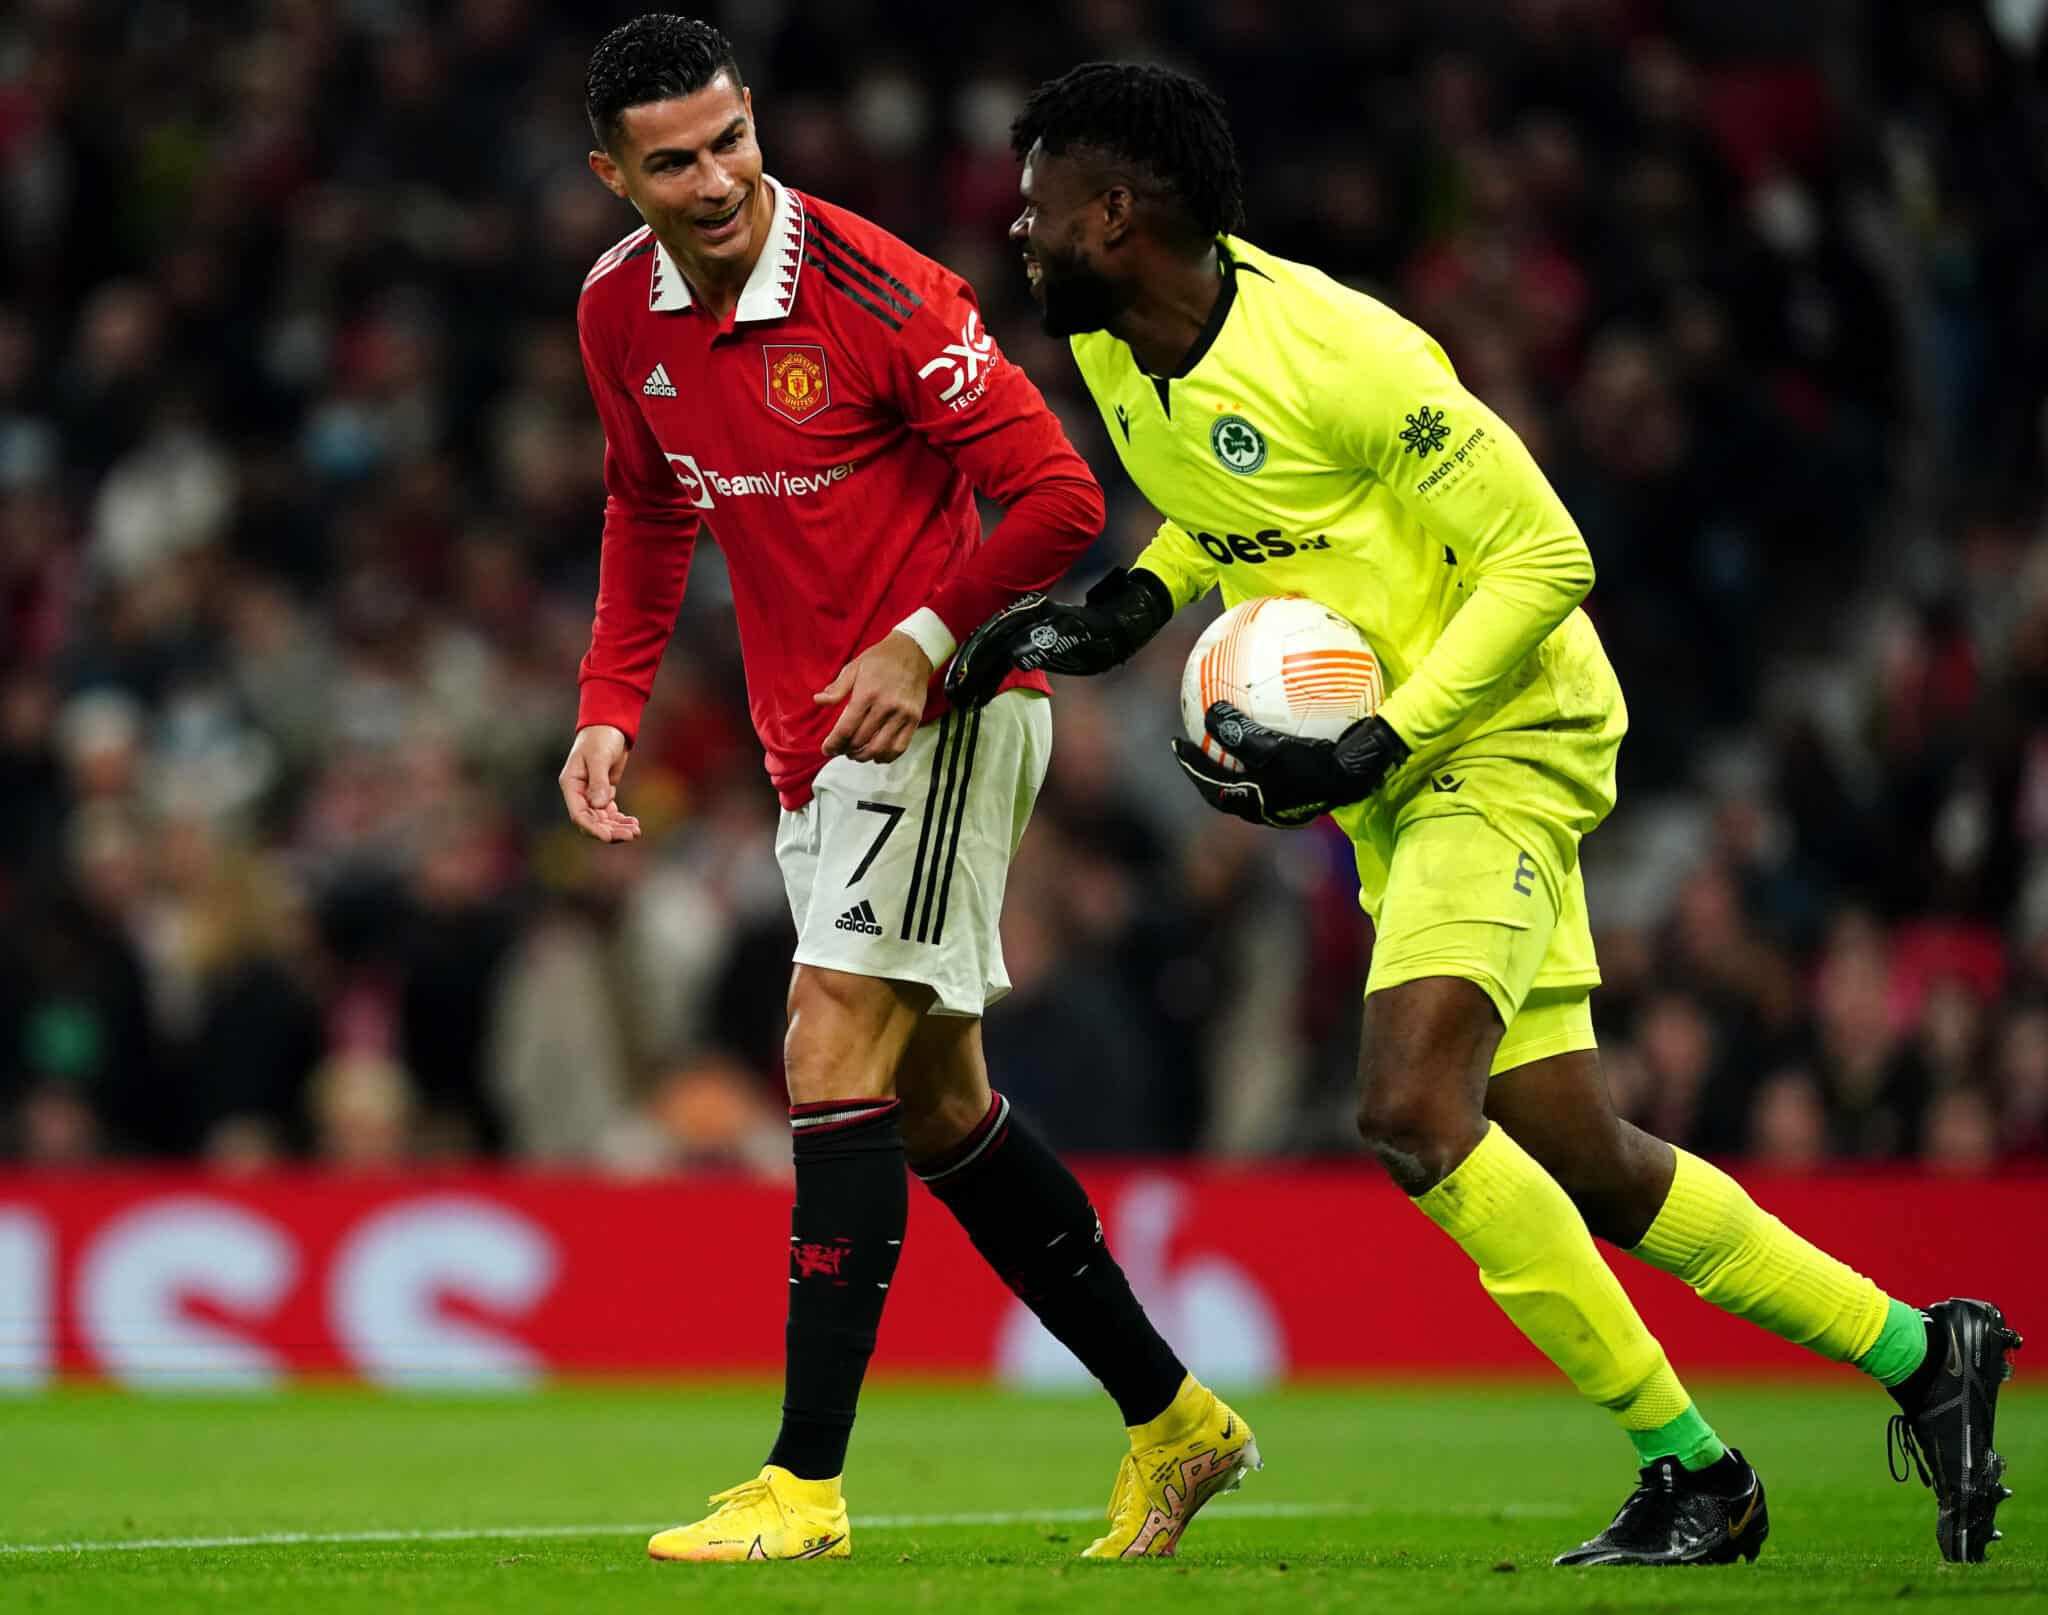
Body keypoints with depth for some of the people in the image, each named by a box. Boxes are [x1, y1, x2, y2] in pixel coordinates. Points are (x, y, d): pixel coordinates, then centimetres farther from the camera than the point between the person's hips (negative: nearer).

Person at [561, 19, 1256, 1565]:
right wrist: (612, 704, 11)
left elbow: (1061, 497, -16)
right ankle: (1174, 1420, 24)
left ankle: (806, 1481, -18)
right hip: (813, 737, 8)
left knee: (837, 1050, -18)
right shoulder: (621, 311, 2)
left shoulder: (875, 292, -19)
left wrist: (922, 641, -21)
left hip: (941, 705, -8)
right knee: (937, 1101, 12)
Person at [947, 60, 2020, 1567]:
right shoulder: (1113, 347, 1)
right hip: (1396, 778, 9)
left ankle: (1687, 1464, -12)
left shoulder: (1334, 354, -25)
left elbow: (1544, 559, -20)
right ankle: (1923, 1351, 20)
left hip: (1503, 744, -9)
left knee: (1413, 1105, -23)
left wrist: (1372, 750, -26)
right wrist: (1134, 602, 3)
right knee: (1576, 1161, 7)